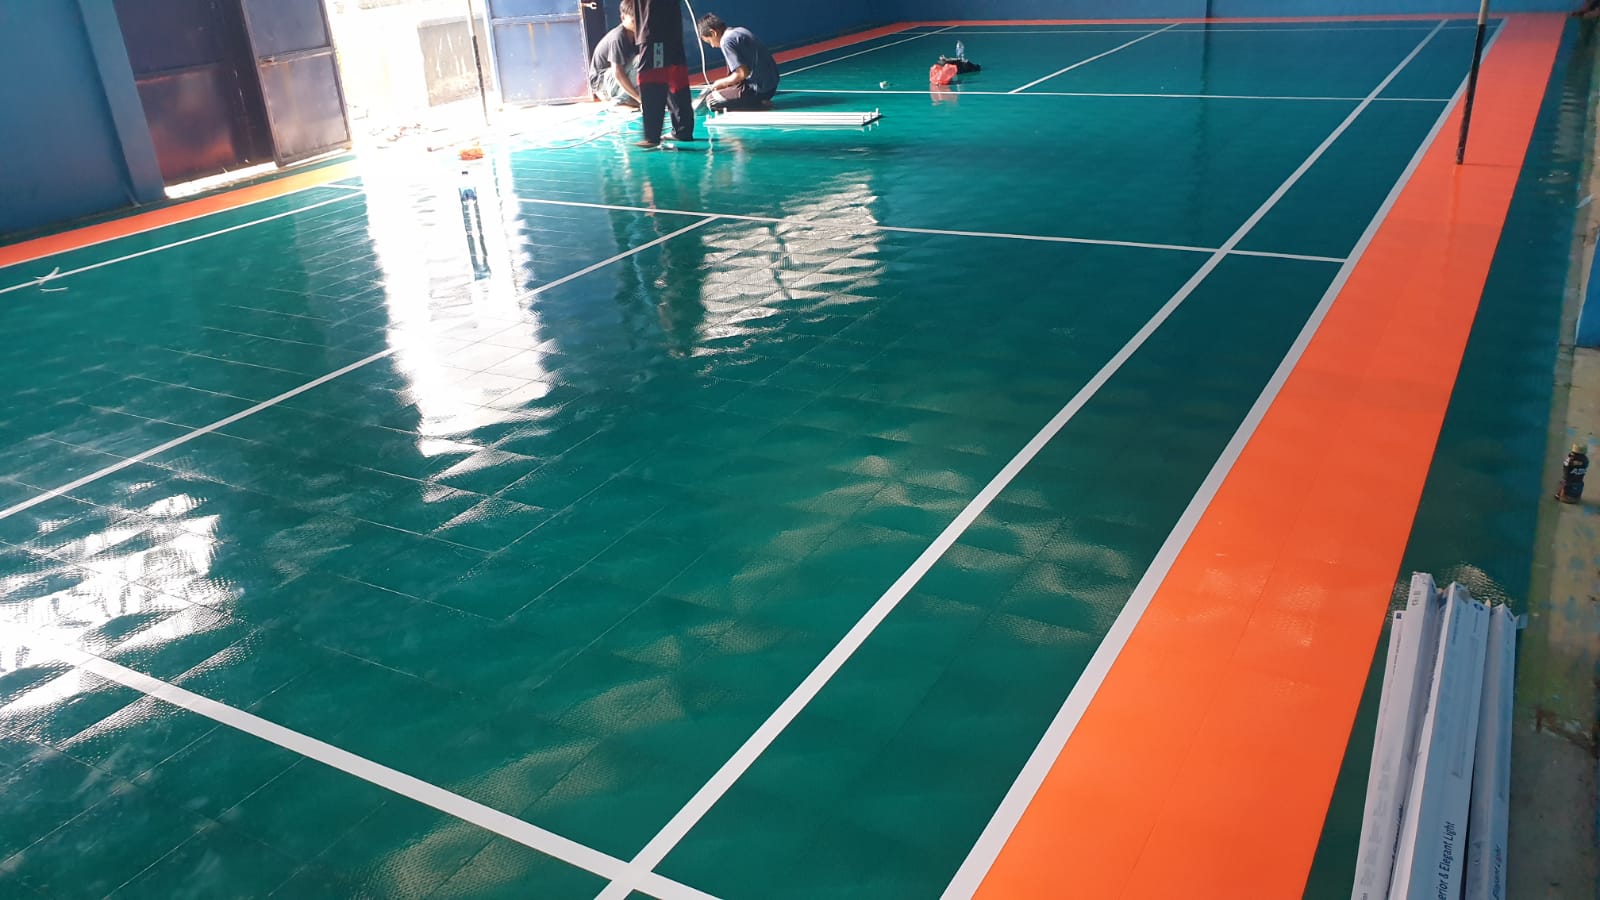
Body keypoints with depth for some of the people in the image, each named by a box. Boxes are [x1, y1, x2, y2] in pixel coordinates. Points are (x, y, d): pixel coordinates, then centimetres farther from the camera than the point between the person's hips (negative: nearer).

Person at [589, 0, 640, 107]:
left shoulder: (634, 34, 1)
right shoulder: (618, 37, -23)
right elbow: (617, 73, -30)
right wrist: (640, 98, -33)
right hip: (600, 81, -9)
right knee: (638, 61, -26)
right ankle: (622, 98, -15)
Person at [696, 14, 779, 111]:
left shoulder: (727, 40, -14)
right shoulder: (740, 30, 13)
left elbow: (742, 73, -20)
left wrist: (721, 83, -3)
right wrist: (726, 83, 18)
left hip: (758, 89, -9)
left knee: (711, 100, -2)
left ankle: (759, 105, -6)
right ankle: (761, 100, 8)